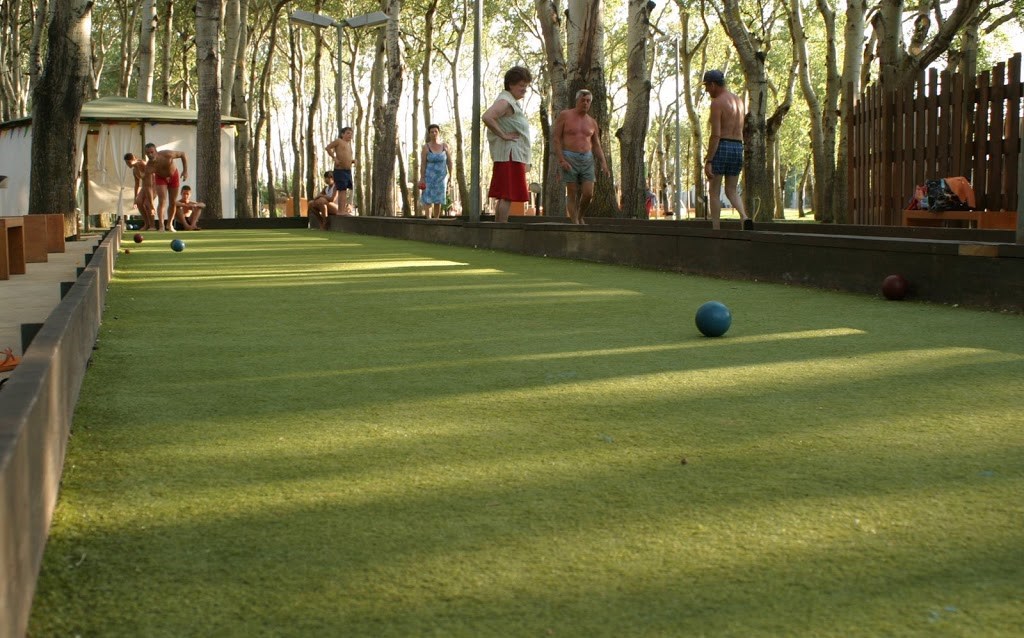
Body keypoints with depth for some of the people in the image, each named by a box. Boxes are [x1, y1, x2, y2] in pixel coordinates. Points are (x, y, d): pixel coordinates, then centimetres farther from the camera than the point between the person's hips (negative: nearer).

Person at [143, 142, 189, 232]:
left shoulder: (167, 155, -36)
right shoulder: (149, 166, -31)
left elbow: (183, 154, -19)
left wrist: (185, 170, -24)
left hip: (173, 176, 1)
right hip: (160, 178, -1)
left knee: (172, 202, 8)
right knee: (162, 201, -18)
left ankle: (170, 224, 26)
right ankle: (161, 226, -21)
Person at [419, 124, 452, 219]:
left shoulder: (445, 146, -3)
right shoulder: (426, 147, -8)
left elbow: (449, 162, 1)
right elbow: (422, 164, -9)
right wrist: (421, 179, -14)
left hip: (441, 177, 2)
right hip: (429, 177, -2)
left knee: (438, 201, 5)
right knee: (429, 200, -8)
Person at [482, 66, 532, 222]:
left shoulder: (514, 102, 21)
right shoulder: (505, 101, -12)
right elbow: (486, 117, -28)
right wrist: (503, 135, -21)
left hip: (515, 155, 11)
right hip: (509, 155, -11)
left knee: (503, 197, 10)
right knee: (508, 196, -13)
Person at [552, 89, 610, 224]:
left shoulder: (592, 122, 10)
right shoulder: (564, 115, -3)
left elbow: (597, 146, 11)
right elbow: (556, 138, -6)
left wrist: (603, 163, -5)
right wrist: (561, 160, -17)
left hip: (587, 160, 3)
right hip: (569, 159, -3)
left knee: (588, 194, -6)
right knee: (573, 195, -4)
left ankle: (579, 217, 21)